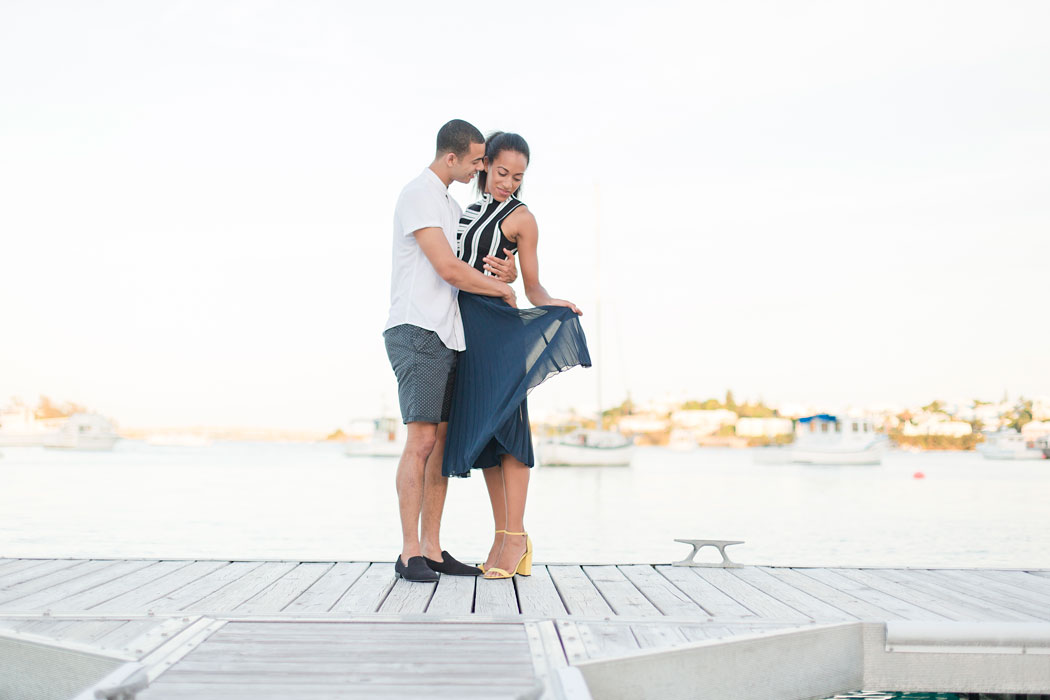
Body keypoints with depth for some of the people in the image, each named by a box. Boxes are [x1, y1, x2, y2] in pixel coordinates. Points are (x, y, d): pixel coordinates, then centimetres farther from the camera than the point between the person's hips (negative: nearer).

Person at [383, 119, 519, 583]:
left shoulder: (450, 205, 24)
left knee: (444, 442, 5)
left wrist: (501, 272, 6)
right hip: (417, 332, -9)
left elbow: (461, 271, 28)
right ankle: (409, 553, -10)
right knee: (421, 440, -13)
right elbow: (448, 268, -15)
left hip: (446, 335, 9)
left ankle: (432, 550, 8)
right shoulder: (418, 195, -7)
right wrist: (501, 289, -1)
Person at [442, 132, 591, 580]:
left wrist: (553, 304, -19)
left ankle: (516, 537, -10)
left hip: (498, 325, -6)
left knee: (503, 425, -12)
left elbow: (533, 287, -1)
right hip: (465, 327, 6)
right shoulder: (470, 211, 19)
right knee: (481, 432, 4)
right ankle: (503, 537, 7)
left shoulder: (521, 217, 1)